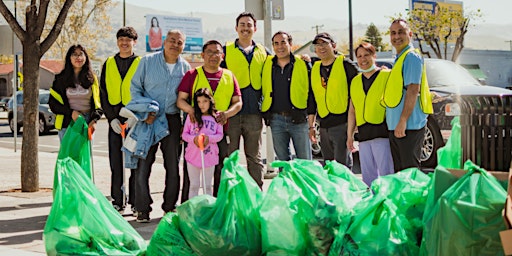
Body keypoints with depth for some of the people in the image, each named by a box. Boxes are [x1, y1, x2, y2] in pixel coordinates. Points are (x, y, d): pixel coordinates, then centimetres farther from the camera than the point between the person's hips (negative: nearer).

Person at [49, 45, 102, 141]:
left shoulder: (92, 79, 10)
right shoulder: (61, 79, 5)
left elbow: (97, 102, 12)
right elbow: (53, 103, 3)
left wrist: (94, 119, -6)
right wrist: (70, 112, -11)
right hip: (67, 123, -1)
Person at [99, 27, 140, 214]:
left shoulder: (141, 63, 4)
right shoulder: (109, 64, 12)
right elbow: (103, 93, 10)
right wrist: (111, 118, -2)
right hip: (115, 120, 3)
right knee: (116, 162, 4)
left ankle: (136, 202, 6)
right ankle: (118, 202, 12)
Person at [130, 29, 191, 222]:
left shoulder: (185, 68, 8)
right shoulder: (147, 61, 1)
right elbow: (135, 87, 3)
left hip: (172, 120, 2)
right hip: (148, 120, -2)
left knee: (173, 166, 6)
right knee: (143, 165, -5)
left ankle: (170, 207, 17)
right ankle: (143, 209, 3)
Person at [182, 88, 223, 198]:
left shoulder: (216, 117, 0)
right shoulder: (191, 116, -1)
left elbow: (220, 134, -1)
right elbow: (184, 134, 0)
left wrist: (209, 138, -19)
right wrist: (193, 139, -20)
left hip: (210, 156, 0)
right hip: (193, 155, 0)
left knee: (208, 186, 12)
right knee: (194, 186, 9)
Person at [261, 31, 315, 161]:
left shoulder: (303, 64, 2)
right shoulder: (266, 65, 8)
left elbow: (311, 91, 3)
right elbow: (261, 90, 17)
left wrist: (311, 116, -2)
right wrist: (265, 116, 11)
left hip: (299, 119, -2)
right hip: (276, 120, 2)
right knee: (282, 161, 9)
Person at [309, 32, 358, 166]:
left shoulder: (345, 64, -2)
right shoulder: (315, 69, 15)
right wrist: (311, 125, 17)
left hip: (342, 122, -6)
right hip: (324, 125, 6)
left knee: (342, 166, -8)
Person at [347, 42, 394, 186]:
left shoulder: (387, 75, 2)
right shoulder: (355, 81, 19)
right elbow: (352, 110, 22)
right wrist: (349, 135, 18)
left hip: (382, 132, -6)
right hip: (363, 134, 6)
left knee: (386, 175, -8)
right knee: (367, 176, 9)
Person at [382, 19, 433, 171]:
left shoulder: (411, 56, -10)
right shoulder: (399, 59, 19)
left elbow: (413, 90, -18)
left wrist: (403, 121, -21)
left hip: (408, 127, -10)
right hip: (395, 127, 10)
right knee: (399, 172, 13)